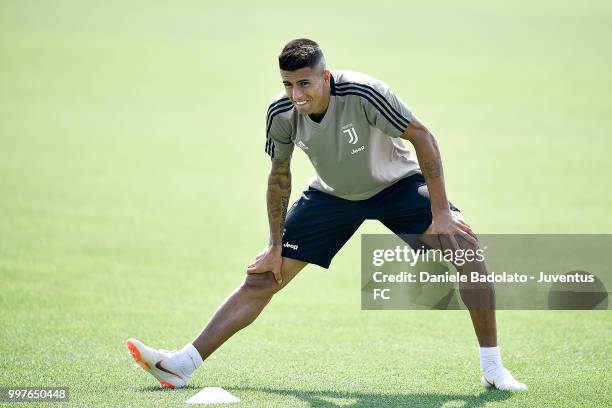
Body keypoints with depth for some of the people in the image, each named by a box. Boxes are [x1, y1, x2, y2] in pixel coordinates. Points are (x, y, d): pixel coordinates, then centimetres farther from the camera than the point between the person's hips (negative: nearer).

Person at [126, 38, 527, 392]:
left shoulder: (363, 93, -34)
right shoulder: (281, 114, -21)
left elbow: (422, 136, -24)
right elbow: (279, 175, -3)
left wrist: (441, 212, -25)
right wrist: (276, 246, 0)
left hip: (397, 183, -3)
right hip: (332, 195, 3)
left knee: (464, 243, -25)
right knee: (262, 278, -4)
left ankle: (493, 368, -15)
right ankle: (182, 364, 0)